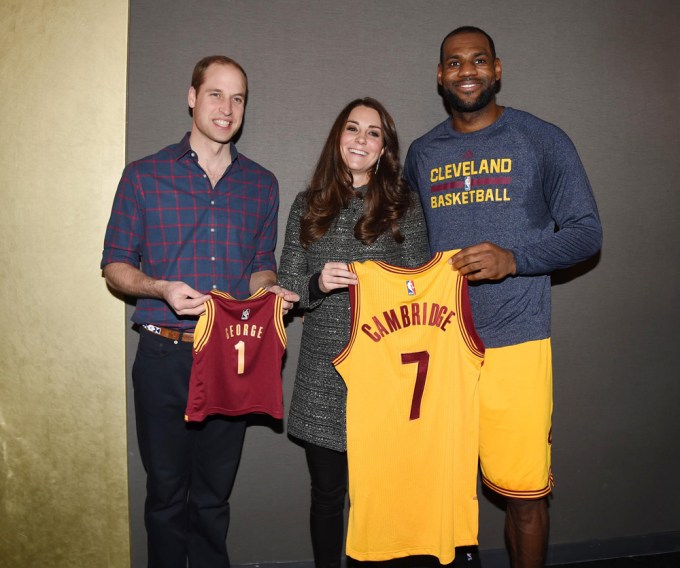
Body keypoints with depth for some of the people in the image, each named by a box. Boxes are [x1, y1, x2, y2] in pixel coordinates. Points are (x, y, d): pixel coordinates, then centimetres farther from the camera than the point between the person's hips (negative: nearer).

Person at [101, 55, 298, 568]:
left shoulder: (262, 185, 10)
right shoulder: (144, 176, 3)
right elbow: (115, 265, 3)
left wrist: (267, 289, -7)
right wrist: (162, 288, -16)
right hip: (165, 357, -1)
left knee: (214, 495, 14)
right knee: (167, 492, 10)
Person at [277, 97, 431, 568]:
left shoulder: (404, 205, 4)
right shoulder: (309, 205, 9)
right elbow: (286, 287, 7)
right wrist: (318, 284, -13)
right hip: (323, 375, 2)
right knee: (327, 492, 11)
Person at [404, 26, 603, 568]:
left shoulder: (543, 140, 2)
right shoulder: (422, 152, 13)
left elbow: (586, 232, 0)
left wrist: (513, 259, -17)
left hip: (513, 343, -3)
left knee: (525, 492, 1)